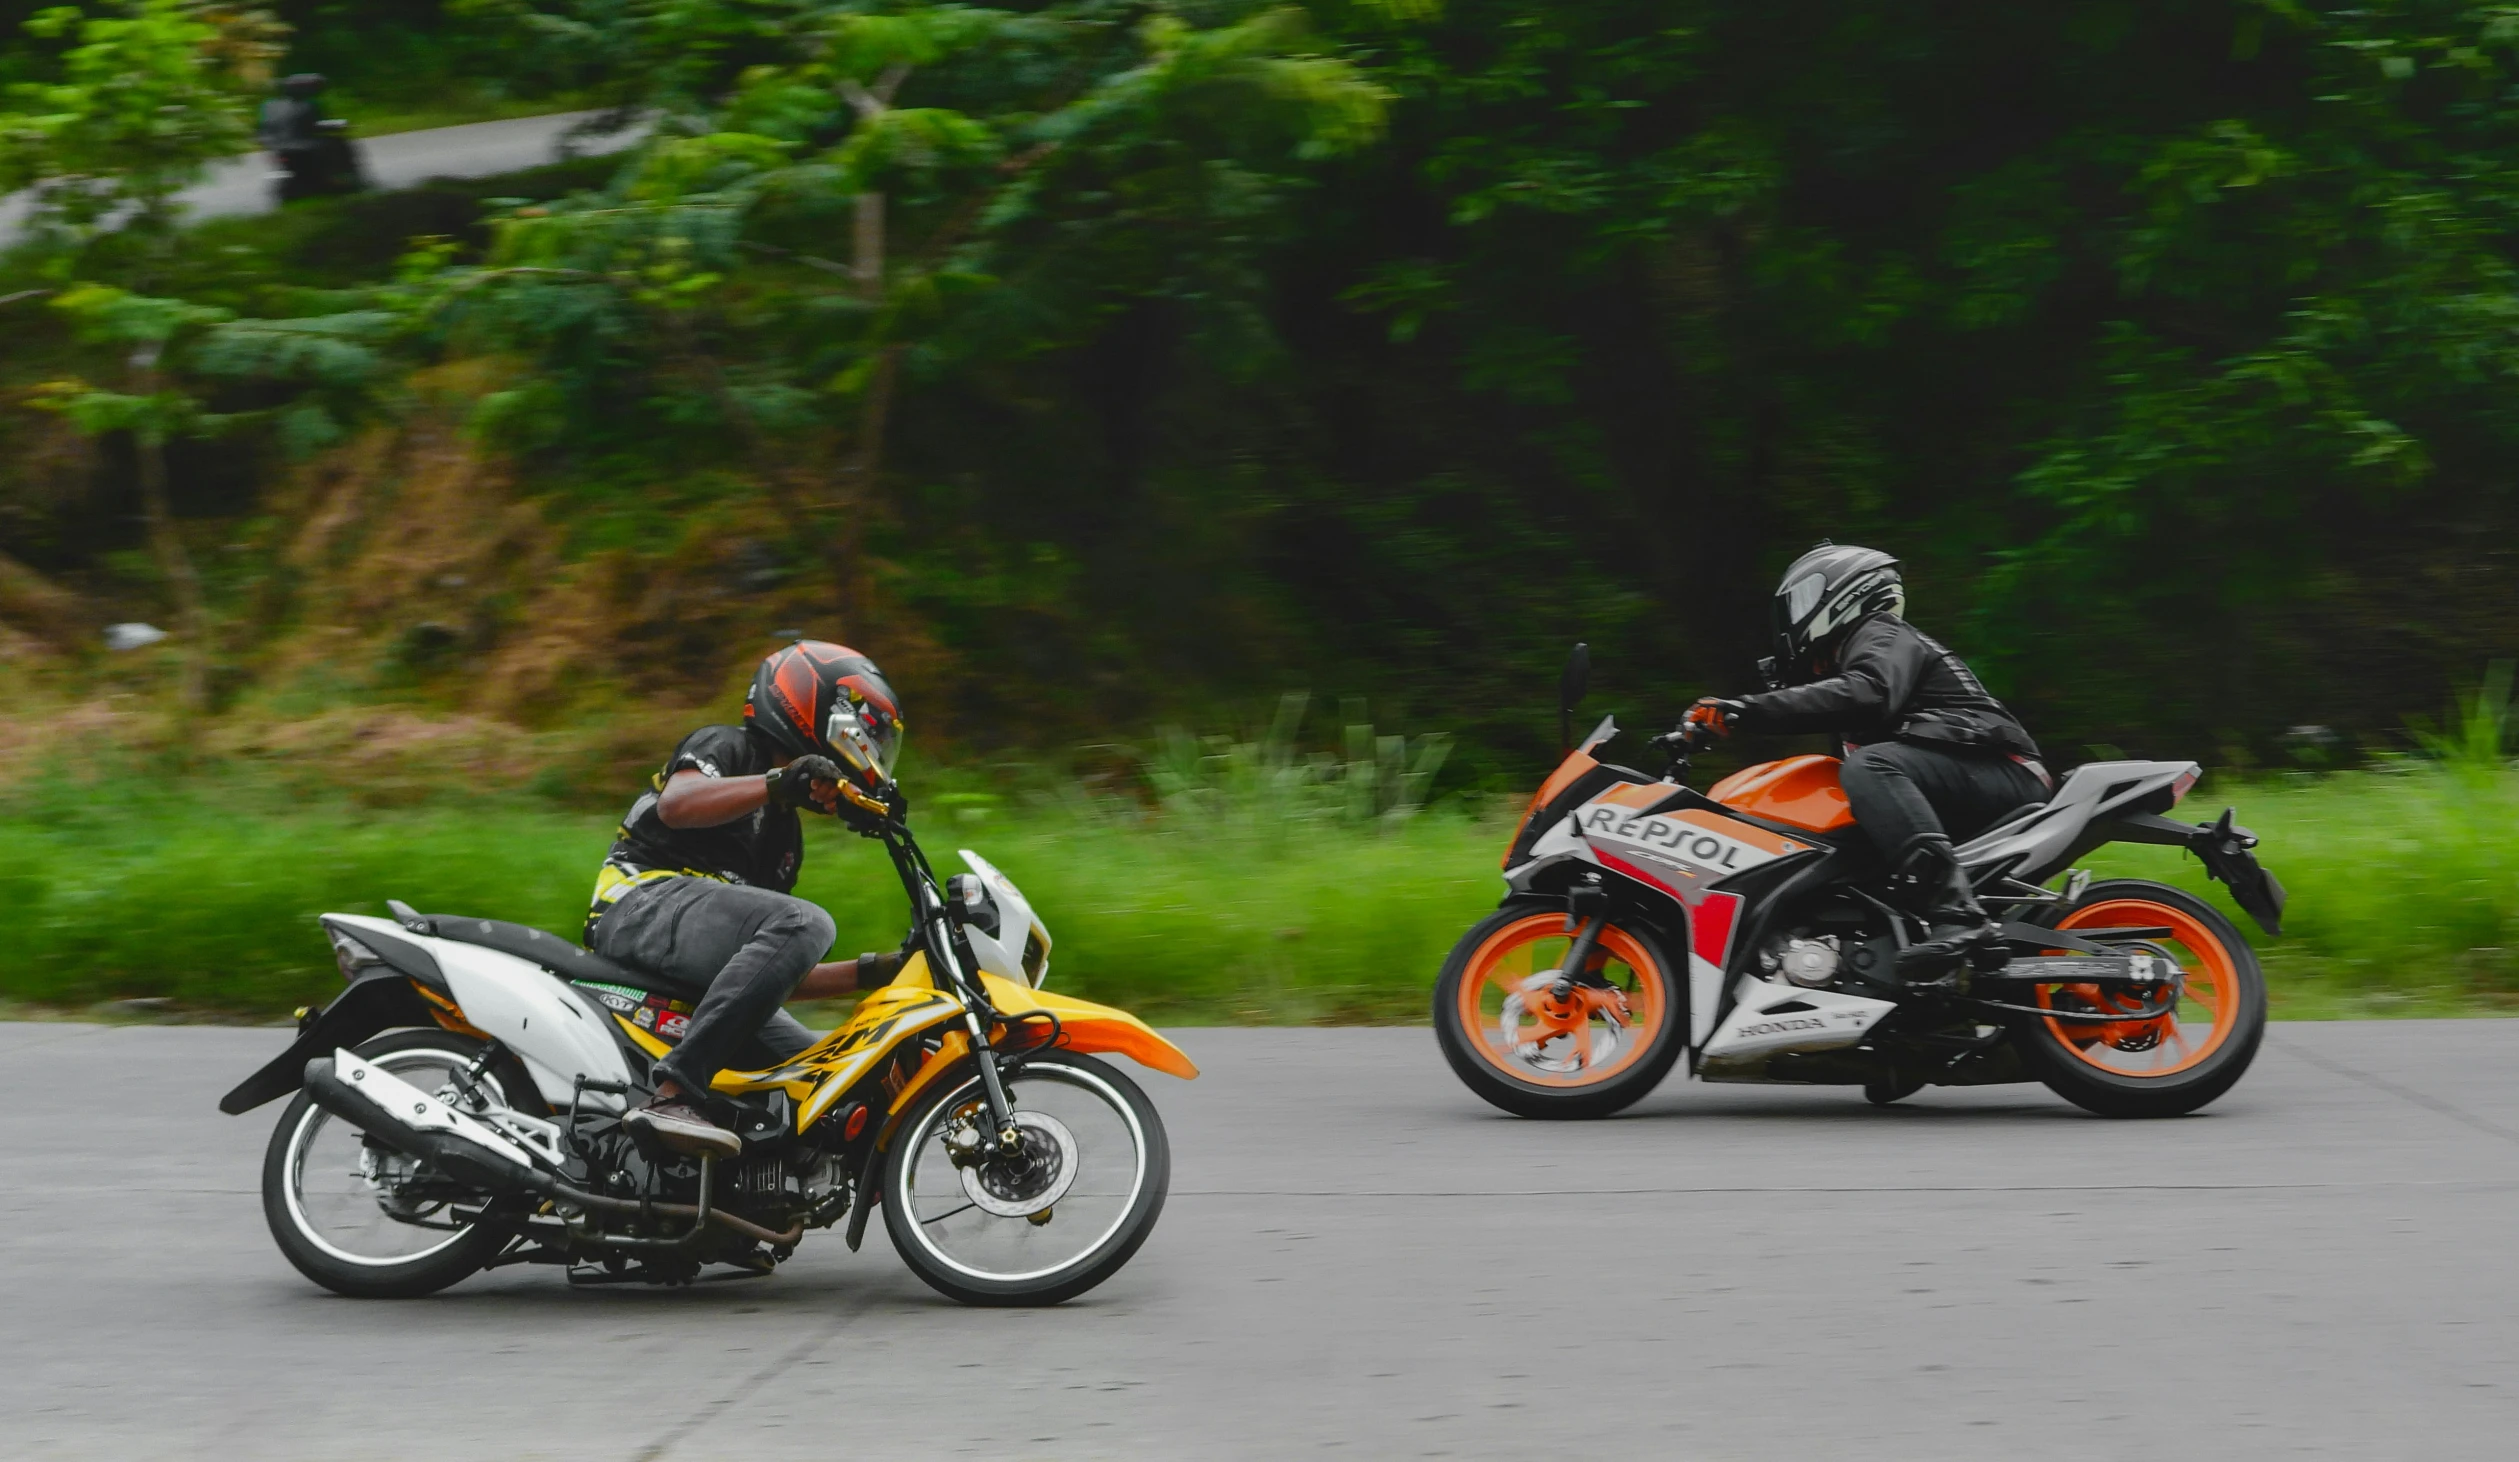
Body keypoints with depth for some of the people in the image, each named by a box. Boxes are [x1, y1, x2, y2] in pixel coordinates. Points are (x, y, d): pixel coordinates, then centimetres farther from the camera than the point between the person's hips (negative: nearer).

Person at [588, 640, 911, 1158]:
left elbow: (781, 977, 25)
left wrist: (873, 971, 17)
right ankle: (673, 1092, -41)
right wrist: (780, 782, -29)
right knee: (803, 923, -32)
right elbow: (675, 804, -18)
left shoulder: (785, 835, 30)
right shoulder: (725, 747, 8)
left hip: (695, 982, 8)